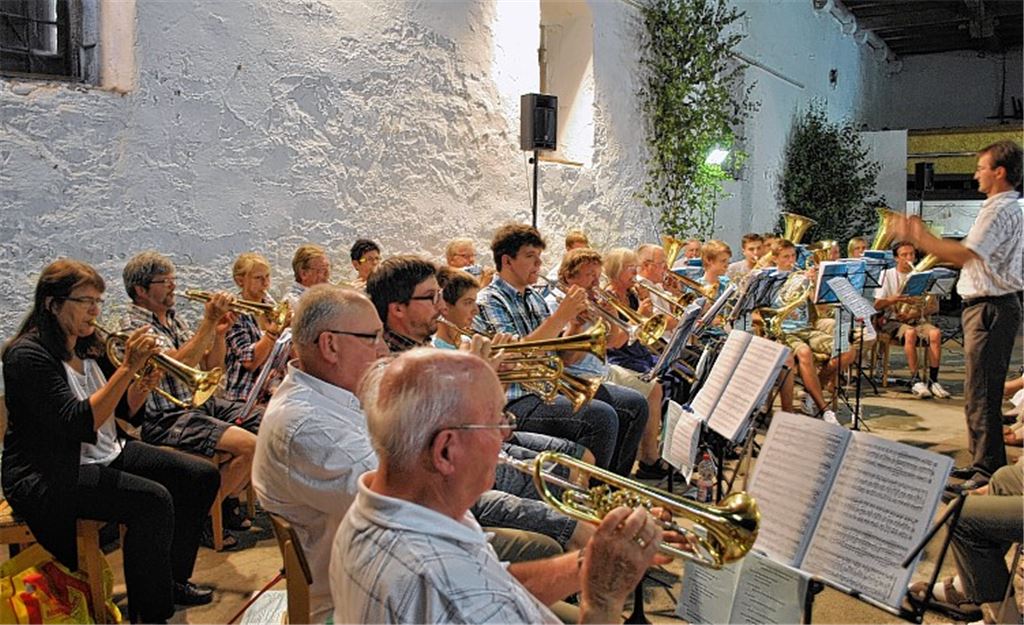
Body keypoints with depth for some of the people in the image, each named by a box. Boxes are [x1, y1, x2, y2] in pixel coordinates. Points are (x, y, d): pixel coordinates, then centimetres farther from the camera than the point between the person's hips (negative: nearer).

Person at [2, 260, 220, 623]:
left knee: (202, 477, 0)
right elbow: (77, 425, -27)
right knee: (153, 501, -30)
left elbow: (127, 411, 10)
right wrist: (127, 368, -28)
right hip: (48, 477, -9)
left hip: (108, 455, 9)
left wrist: (144, 381, -10)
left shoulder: (88, 347, 9)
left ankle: (172, 579, 15)